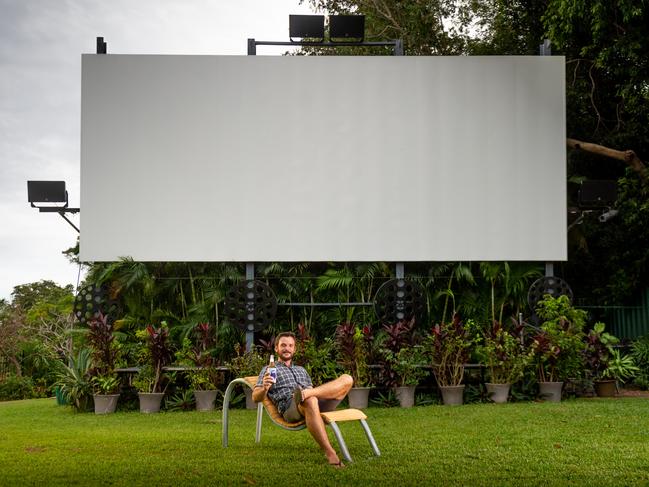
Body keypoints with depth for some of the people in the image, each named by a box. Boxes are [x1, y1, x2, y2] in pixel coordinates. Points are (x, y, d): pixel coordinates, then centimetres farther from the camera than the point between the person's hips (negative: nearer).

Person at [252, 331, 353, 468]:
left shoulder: (301, 370, 38)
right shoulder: (268, 370, 24)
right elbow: (255, 397, 11)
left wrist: (309, 392, 4)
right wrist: (264, 388, -13)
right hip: (290, 408, -5)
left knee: (347, 379, -16)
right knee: (310, 400, -43)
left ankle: (304, 394, -34)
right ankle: (330, 453, -48)